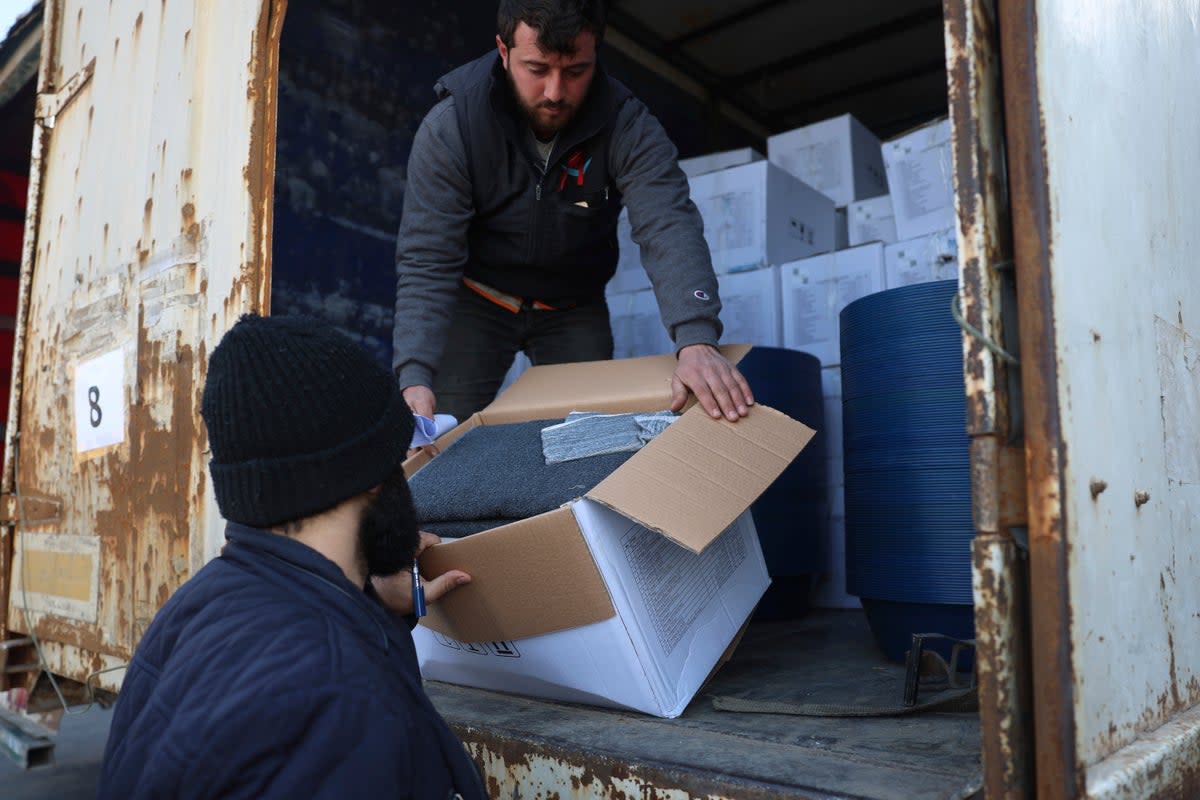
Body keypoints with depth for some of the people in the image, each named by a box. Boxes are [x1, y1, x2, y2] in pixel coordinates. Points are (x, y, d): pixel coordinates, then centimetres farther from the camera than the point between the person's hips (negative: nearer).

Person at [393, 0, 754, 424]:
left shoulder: (627, 125, -20)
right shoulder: (449, 129, -22)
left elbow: (668, 227, -33)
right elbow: (426, 261, -25)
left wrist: (697, 339, -51)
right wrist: (416, 377, -39)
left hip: (575, 310, 1)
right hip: (479, 301, -1)